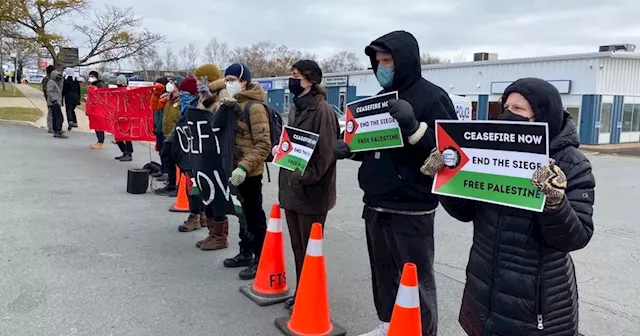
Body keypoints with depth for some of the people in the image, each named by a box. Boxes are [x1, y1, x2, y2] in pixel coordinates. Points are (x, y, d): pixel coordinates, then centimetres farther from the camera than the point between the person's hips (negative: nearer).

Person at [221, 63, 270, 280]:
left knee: (254, 216, 0)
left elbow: (264, 145, -21)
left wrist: (244, 167, -28)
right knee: (244, 213, 18)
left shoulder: (254, 107, -16)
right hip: (236, 169, 8)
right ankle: (246, 253, 31)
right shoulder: (233, 105, 11)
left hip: (249, 172, -8)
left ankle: (260, 260, 10)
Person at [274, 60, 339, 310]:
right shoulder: (295, 108, 13)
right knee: (297, 247, 17)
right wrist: (279, 147, 3)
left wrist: (304, 177, -22)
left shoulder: (322, 110, -14)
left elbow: (326, 152, -19)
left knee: (310, 250, 3)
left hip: (311, 192, -8)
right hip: (291, 188, 9)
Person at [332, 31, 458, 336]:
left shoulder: (432, 97, -10)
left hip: (410, 210, -7)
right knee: (383, 274, 19)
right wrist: (350, 149, 3)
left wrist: (413, 126, -28)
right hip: (375, 207, 8)